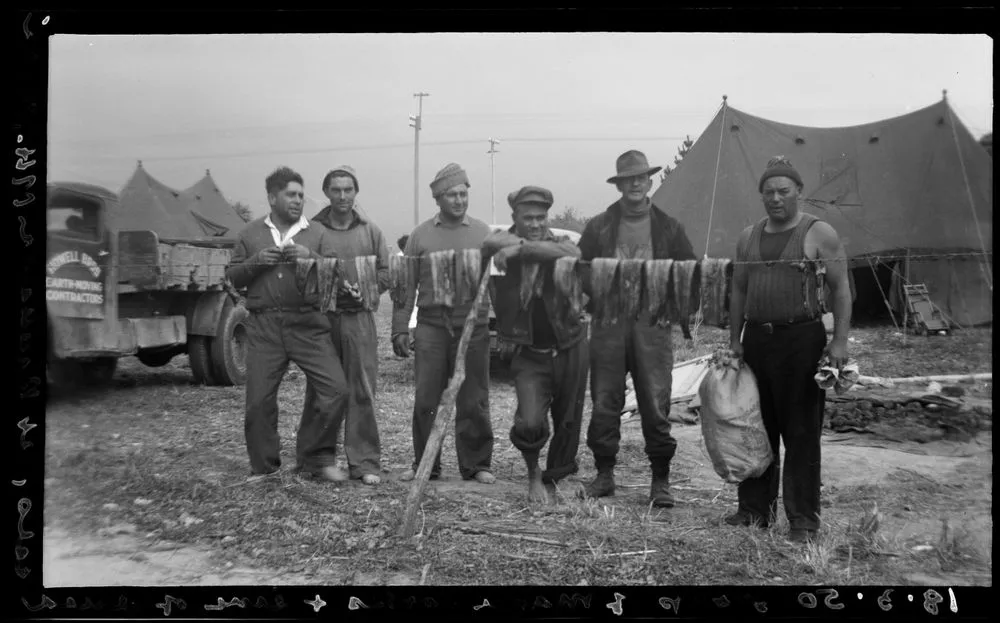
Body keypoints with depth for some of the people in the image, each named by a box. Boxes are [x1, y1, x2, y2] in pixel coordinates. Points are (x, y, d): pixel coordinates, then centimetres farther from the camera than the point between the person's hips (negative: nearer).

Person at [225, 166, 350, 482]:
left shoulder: (317, 234, 11)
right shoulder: (251, 233, 14)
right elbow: (232, 278, 14)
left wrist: (311, 257, -13)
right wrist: (255, 261, -5)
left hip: (308, 324, 0)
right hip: (263, 326, 1)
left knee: (336, 389, -12)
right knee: (259, 400, 1)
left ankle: (316, 457, 7)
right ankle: (264, 470, 19)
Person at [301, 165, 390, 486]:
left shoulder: (370, 231, 11)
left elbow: (385, 274, 10)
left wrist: (362, 289, -9)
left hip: (359, 318, 1)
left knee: (362, 392, -2)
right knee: (320, 391, 6)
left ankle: (364, 462, 3)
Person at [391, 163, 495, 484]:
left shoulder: (483, 233, 7)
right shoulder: (421, 235, 8)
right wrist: (400, 328, 3)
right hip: (430, 327, 1)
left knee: (473, 402, 4)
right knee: (426, 401, 4)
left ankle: (476, 464, 16)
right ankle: (424, 465, 17)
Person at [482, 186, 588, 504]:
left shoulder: (561, 242, -3)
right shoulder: (507, 241, -3)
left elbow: (568, 254, -28)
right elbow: (489, 244, -27)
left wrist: (520, 249, -32)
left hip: (570, 351, 2)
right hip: (531, 355, -1)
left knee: (567, 424, 14)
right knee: (529, 424, -19)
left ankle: (554, 478, 41)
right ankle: (533, 475, 11)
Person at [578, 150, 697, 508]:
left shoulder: (668, 227, 9)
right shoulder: (599, 226, 9)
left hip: (652, 322, -1)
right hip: (608, 322, 1)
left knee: (656, 404, -2)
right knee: (604, 403, 4)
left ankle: (661, 480, 9)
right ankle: (604, 474, 17)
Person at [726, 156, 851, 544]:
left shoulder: (819, 234, -3)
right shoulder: (748, 237, 13)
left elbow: (841, 288, -5)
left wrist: (839, 341, -13)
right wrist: (734, 339, 12)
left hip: (802, 339, -5)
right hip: (756, 339, 5)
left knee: (801, 432, -2)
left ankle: (803, 519, 7)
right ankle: (755, 509, 21)